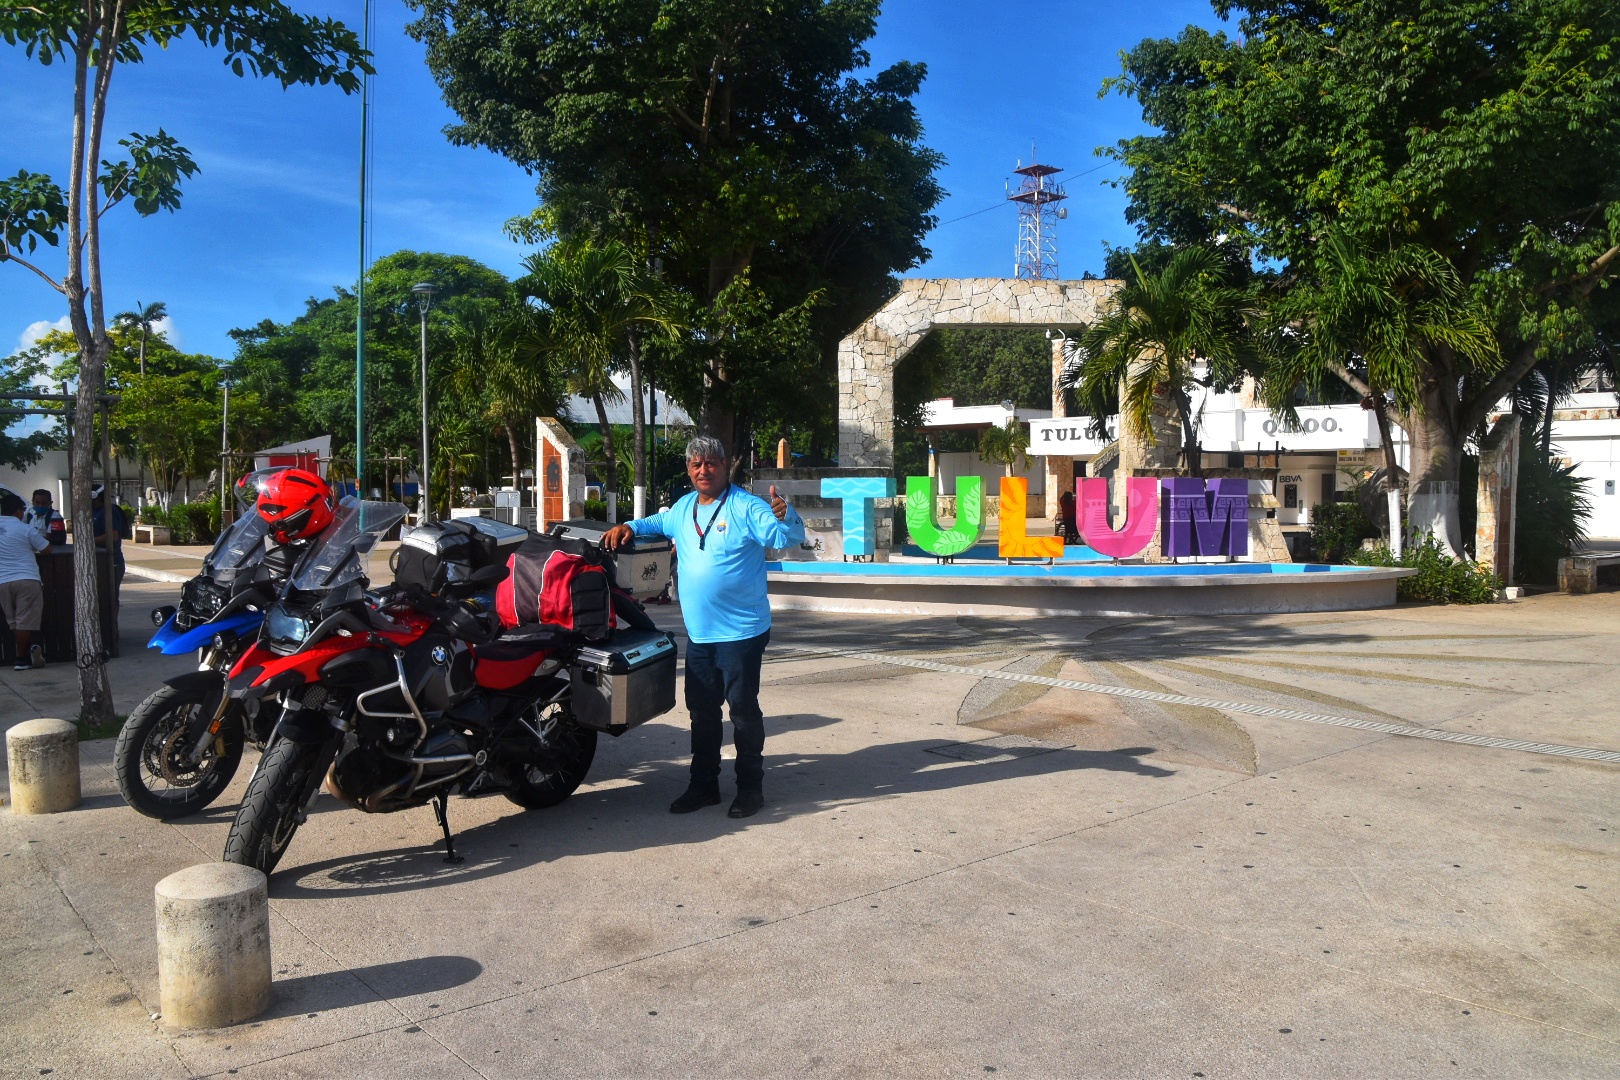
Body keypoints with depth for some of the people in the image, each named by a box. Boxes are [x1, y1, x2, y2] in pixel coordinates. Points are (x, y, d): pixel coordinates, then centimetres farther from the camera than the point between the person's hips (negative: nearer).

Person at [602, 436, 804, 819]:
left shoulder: (746, 507, -11)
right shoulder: (683, 508, 12)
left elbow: (789, 537, -20)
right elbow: (658, 522, 32)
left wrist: (785, 516, -41)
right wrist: (628, 526, 15)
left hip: (741, 632, -7)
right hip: (698, 633, 7)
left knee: (743, 708, 0)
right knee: (701, 710, 14)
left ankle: (751, 787, 13)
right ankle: (703, 785, 26)